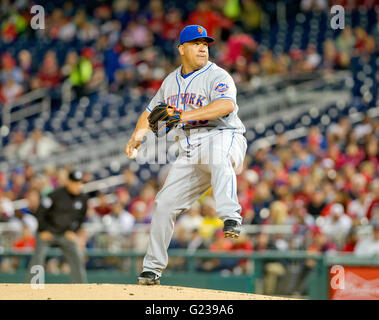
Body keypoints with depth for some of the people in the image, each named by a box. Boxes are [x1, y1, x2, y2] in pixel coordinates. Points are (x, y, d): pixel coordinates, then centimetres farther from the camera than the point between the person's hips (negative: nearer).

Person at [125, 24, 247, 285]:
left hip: (222, 137, -7)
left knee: (218, 157, -42)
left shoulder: (217, 76, -5)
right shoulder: (171, 81, 17)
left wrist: (185, 115, -32)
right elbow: (152, 112, 27)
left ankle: (231, 217, -58)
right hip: (189, 152, 7)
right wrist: (138, 136, 7)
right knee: (165, 203, 4)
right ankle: (152, 268, 17)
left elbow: (226, 105, -26)